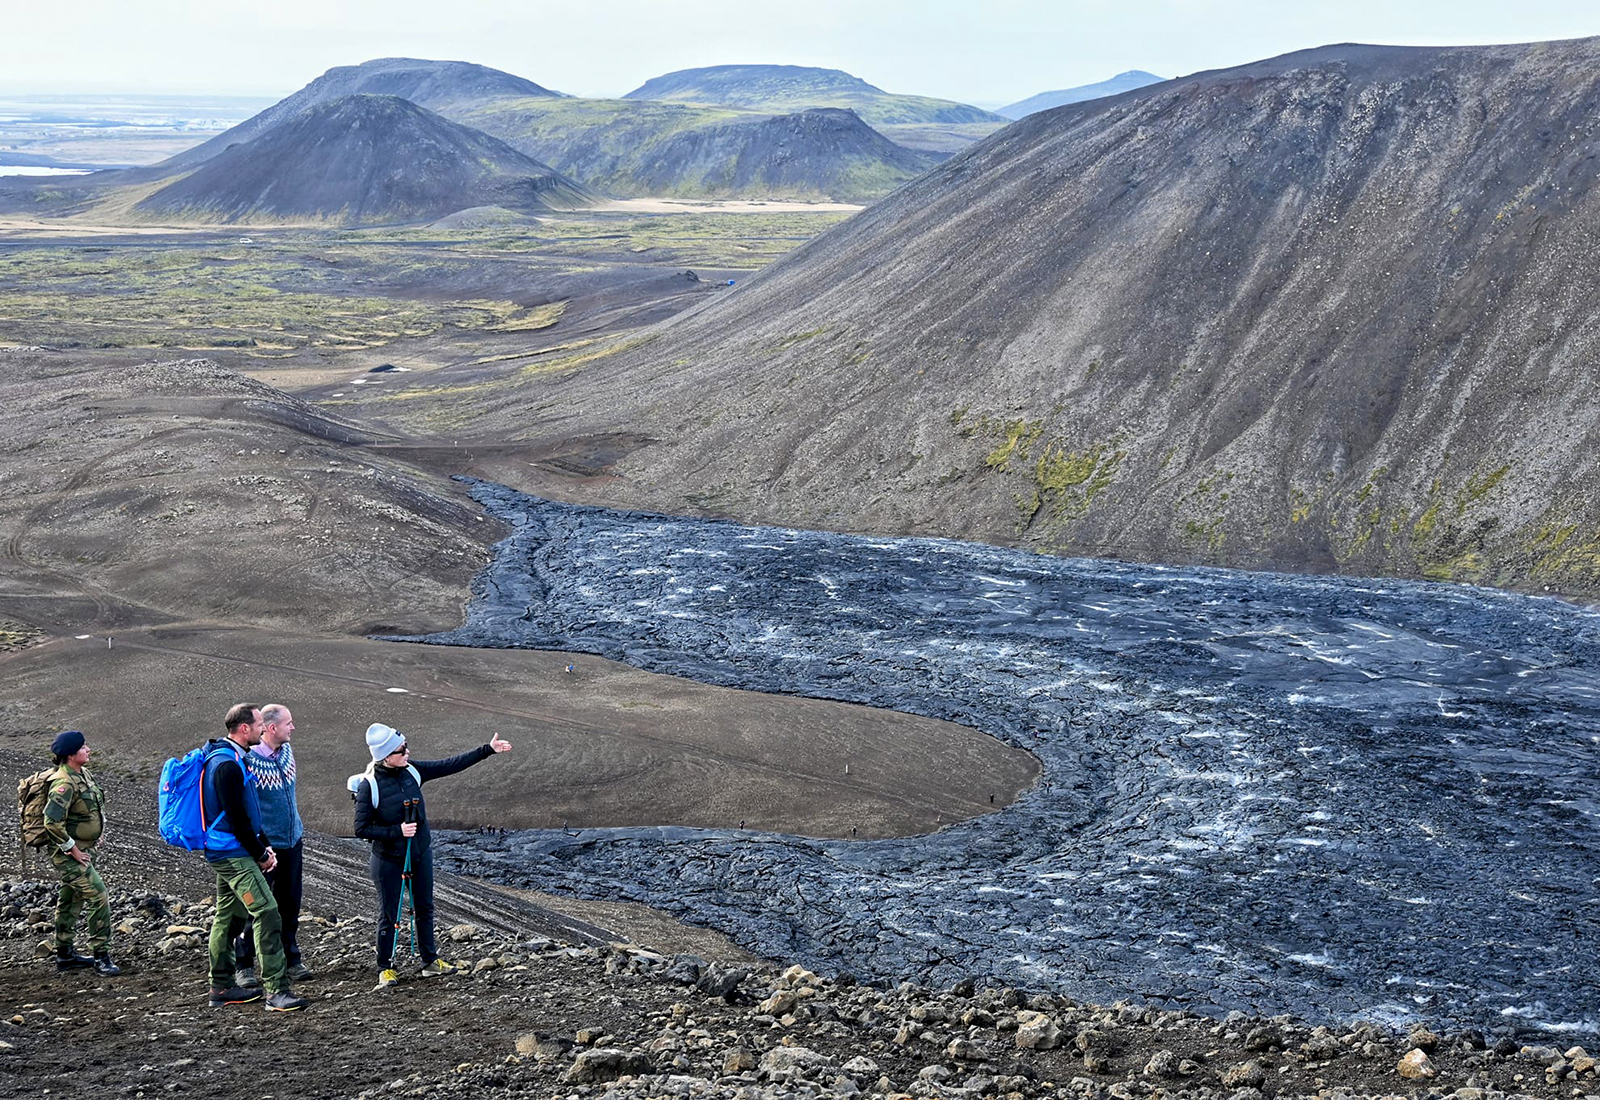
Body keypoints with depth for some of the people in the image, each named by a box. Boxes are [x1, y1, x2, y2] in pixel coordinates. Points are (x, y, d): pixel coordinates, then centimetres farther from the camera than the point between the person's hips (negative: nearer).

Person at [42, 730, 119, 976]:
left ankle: (64, 955, 30)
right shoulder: (64, 783, -24)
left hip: (83, 850, 10)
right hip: (68, 854, -10)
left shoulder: (82, 774, 7)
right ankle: (101, 956, -5)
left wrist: (91, 843, 18)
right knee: (99, 897, -11)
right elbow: (52, 822, -31)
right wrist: (72, 849, -22)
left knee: (71, 901, 18)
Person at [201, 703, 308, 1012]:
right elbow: (237, 817, -20)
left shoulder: (232, 759, 14)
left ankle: (221, 988, 23)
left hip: (225, 854, 11)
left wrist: (264, 845, 13)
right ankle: (276, 991, -15)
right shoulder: (227, 764, -20)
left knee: (227, 916, 15)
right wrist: (261, 854, -10)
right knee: (267, 913, -13)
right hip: (233, 854, -11)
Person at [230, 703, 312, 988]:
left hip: (292, 841, 7)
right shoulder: (249, 760, -19)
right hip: (263, 845, -7)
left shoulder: (286, 751, 5)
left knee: (290, 903, 14)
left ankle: (291, 961, 25)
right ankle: (244, 967, 12)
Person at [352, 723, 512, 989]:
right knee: (389, 916, 6)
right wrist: (397, 831, -24)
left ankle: (430, 961, 30)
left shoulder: (412, 770, -6)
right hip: (388, 860, -5)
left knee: (425, 908, 16)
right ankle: (385, 968, 21)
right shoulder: (368, 785, -20)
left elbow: (451, 765, -2)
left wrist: (488, 749, -4)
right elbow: (361, 829, -16)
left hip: (421, 853, 5)